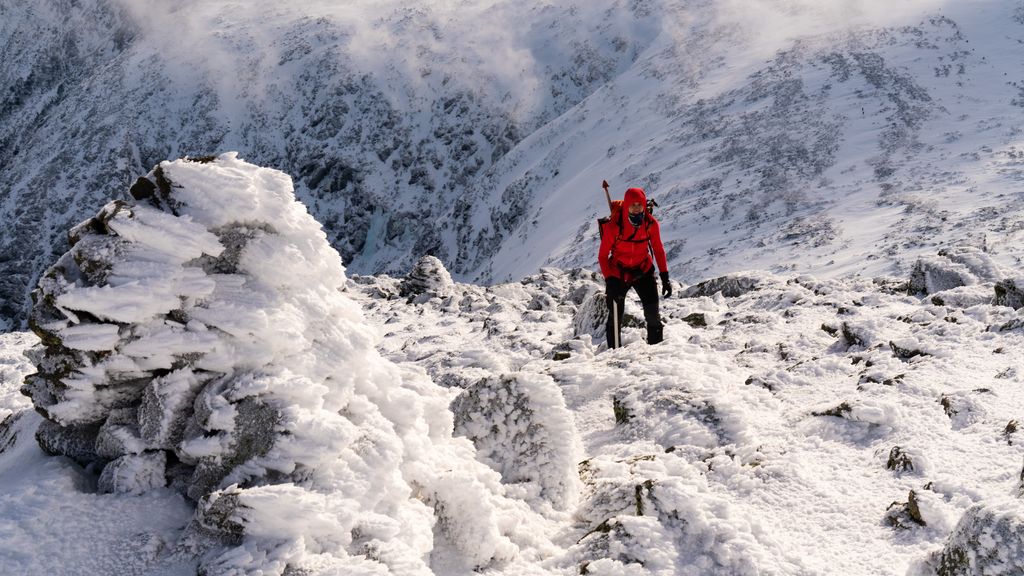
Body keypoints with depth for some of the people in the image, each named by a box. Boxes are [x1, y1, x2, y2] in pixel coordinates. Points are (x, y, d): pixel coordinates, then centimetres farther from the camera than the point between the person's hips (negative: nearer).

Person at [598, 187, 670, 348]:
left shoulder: (651, 224, -14)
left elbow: (658, 250, 0)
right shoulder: (613, 226, -23)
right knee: (615, 316, 2)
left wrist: (665, 277, -5)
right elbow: (603, 256, -15)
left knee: (652, 313, -7)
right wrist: (610, 280, -25)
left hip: (643, 270, 2)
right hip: (618, 273, -2)